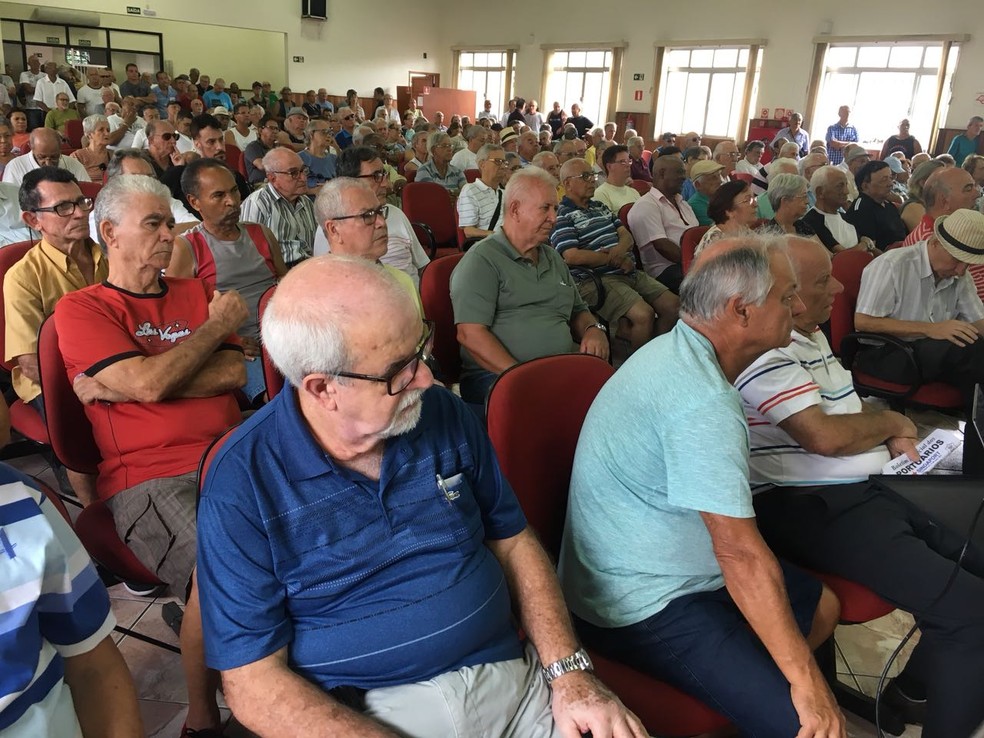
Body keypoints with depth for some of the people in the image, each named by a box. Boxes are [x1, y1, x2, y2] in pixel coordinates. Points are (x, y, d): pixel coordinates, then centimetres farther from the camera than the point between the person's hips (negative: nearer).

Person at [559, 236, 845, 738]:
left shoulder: (677, 352, 4)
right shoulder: (703, 400, -28)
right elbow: (741, 553, -28)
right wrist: (805, 680, -22)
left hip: (665, 566, 11)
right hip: (644, 609, -11)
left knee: (821, 605, 20)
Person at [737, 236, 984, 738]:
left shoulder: (809, 335, 15)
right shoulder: (765, 353, -19)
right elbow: (825, 436, -24)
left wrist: (892, 438, 7)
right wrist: (889, 421, -4)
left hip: (867, 489, 11)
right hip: (812, 509, -11)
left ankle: (916, 691, 28)